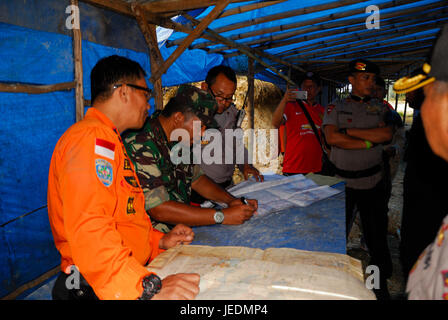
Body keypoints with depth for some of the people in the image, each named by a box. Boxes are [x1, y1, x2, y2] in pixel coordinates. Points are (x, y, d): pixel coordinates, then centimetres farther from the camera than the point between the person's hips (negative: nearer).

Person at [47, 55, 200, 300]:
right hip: (96, 288, -9)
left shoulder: (107, 140, 22)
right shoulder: (92, 137, -13)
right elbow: (89, 230, -26)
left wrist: (159, 241, 12)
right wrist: (149, 288, -32)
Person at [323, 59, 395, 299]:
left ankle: (380, 286, 28)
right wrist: (368, 142, -11)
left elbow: (387, 134, -9)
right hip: (342, 182, -2)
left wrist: (349, 130, -13)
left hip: (373, 182, 2)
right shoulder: (335, 107, 2)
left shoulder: (380, 108, 9)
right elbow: (331, 138, -14)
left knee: (377, 235, 11)